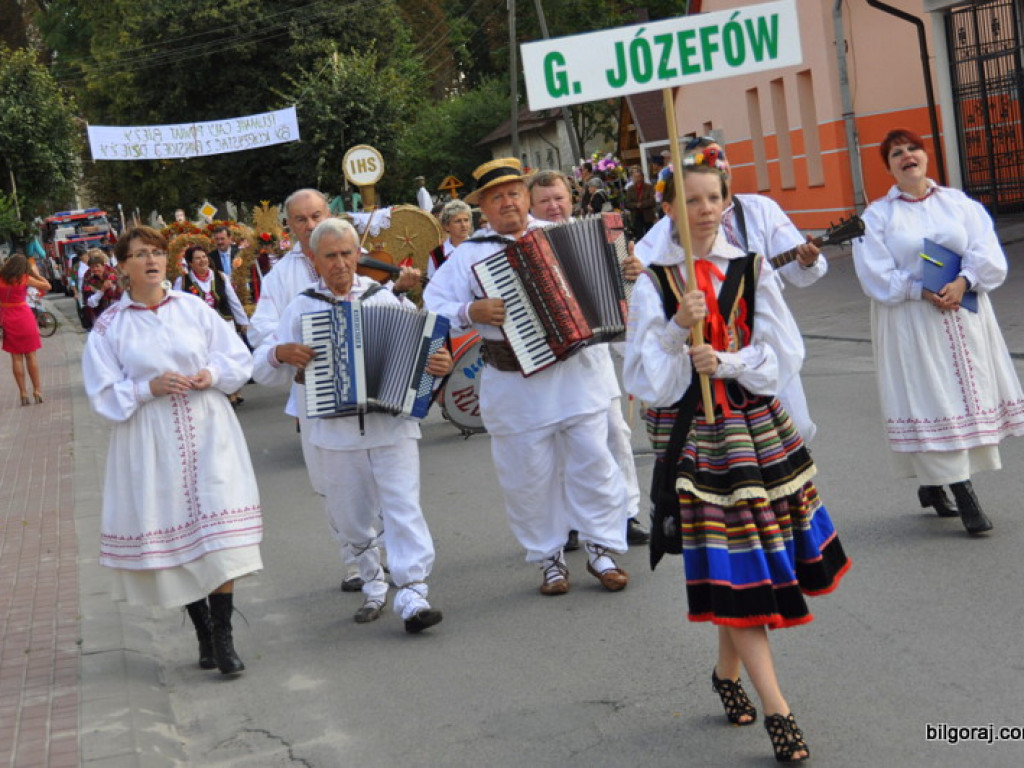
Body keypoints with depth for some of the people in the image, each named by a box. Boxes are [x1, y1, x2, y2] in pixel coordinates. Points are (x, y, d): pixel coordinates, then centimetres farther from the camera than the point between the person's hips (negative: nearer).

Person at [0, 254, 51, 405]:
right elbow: (47, 286, -3)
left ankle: (23, 393, 6)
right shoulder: (25, 279, -8)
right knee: (31, 356, 8)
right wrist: (36, 273, 8)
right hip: (24, 318, -1)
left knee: (16, 358, 6)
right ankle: (37, 390, 11)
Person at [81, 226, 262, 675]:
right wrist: (149, 388, -15)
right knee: (175, 535, 4)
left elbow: (239, 359, 9)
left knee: (219, 533, -8)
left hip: (207, 432, 1)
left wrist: (211, 374, -10)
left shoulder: (193, 309, 6)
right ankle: (203, 634, 19)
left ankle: (223, 638, -1)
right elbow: (103, 393, -1)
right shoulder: (109, 326, 2)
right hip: (151, 444, 0)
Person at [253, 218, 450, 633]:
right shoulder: (301, 307, 8)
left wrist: (442, 363, -18)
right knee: (350, 519, 9)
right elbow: (262, 369, 9)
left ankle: (412, 596, -12)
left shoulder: (388, 298, 6)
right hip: (334, 432, 2)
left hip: (392, 424, -1)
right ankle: (373, 586, 27)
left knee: (403, 508, -10)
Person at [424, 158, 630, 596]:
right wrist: (472, 312, -17)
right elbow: (432, 305, -2)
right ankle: (549, 558, 20)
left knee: (592, 462, 3)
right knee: (529, 476, 5)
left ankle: (602, 551, 17)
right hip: (515, 386, -1)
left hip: (574, 374, 2)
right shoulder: (470, 254, 2)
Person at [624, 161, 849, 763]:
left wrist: (724, 362, -18)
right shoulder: (655, 284, -4)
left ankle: (728, 669, 31)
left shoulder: (753, 271, 3)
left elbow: (784, 354, -4)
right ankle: (778, 711, -1)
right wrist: (678, 328, -22)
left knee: (759, 560, 8)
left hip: (763, 428, 3)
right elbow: (647, 381, -8)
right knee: (734, 571, -5)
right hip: (701, 437, -3)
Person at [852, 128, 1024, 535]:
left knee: (967, 391, 5)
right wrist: (921, 292, -18)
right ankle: (964, 497, -3)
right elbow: (876, 276, -7)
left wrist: (963, 281, -19)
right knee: (929, 398, -6)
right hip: (910, 322, -3)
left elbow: (988, 254, -1)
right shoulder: (877, 215, 0)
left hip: (963, 315, 3)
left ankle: (932, 486, 19)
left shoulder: (959, 203, 7)